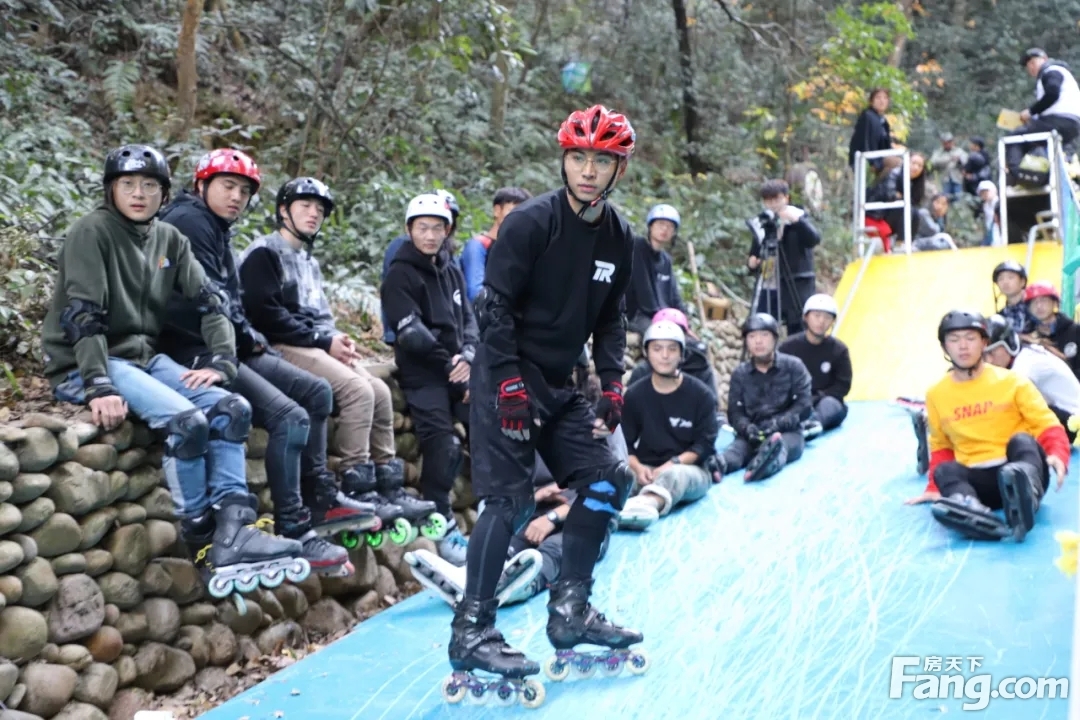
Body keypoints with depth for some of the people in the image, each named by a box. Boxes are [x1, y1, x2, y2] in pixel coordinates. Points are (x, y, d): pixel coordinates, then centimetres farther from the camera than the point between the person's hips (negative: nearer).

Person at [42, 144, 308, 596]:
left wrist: (221, 362, -12)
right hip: (84, 365, -7)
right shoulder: (92, 231, -10)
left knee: (232, 409, -14)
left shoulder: (169, 240, 9)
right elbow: (82, 314, -19)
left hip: (144, 356, 7)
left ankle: (232, 531, -22)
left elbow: (209, 302, 4)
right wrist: (100, 387, -29)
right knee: (186, 420, -29)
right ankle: (205, 547, -16)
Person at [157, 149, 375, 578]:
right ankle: (294, 535, -17)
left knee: (317, 392, 8)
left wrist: (252, 340, 3)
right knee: (290, 417, -22)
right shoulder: (187, 222, -10)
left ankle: (320, 501, 12)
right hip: (197, 354, -10)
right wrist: (248, 338, -6)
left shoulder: (216, 230, 22)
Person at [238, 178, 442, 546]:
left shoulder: (310, 262, 25)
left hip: (316, 347, 9)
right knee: (358, 390, -25)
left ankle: (389, 486, -6)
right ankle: (358, 491, -23)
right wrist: (323, 340, -15)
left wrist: (337, 337, 1)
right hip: (284, 348, -9)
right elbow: (264, 312, -15)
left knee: (380, 391, -9)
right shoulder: (264, 253, -3)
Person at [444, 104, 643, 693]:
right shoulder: (531, 222, -14)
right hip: (507, 378, -7)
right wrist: (509, 384, -21)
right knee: (510, 498, -15)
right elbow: (495, 305, -16)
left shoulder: (619, 239, 7)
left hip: (559, 386, 8)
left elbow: (610, 318, 15)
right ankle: (471, 632, -9)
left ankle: (570, 611, 15)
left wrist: (612, 384, 5)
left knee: (606, 482, 4)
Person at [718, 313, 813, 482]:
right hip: (752, 434, 2)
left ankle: (770, 461, -74)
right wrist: (747, 428, -19)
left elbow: (804, 406, -1)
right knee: (738, 447, -33)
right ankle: (718, 464, -68)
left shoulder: (793, 366, 8)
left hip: (788, 432, -2)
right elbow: (734, 412, 5)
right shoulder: (740, 373, 14)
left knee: (777, 444, -38)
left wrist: (778, 422, -19)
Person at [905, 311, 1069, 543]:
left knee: (1021, 441, -32)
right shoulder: (936, 395, 10)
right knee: (945, 471, -29)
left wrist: (1058, 454, -22)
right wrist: (935, 487, 10)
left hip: (1023, 470, -1)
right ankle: (974, 514, -65)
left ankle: (1026, 497, -67)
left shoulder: (1012, 381, 3)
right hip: (977, 479, 1)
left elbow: (1047, 425, -1)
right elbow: (941, 446, 22)